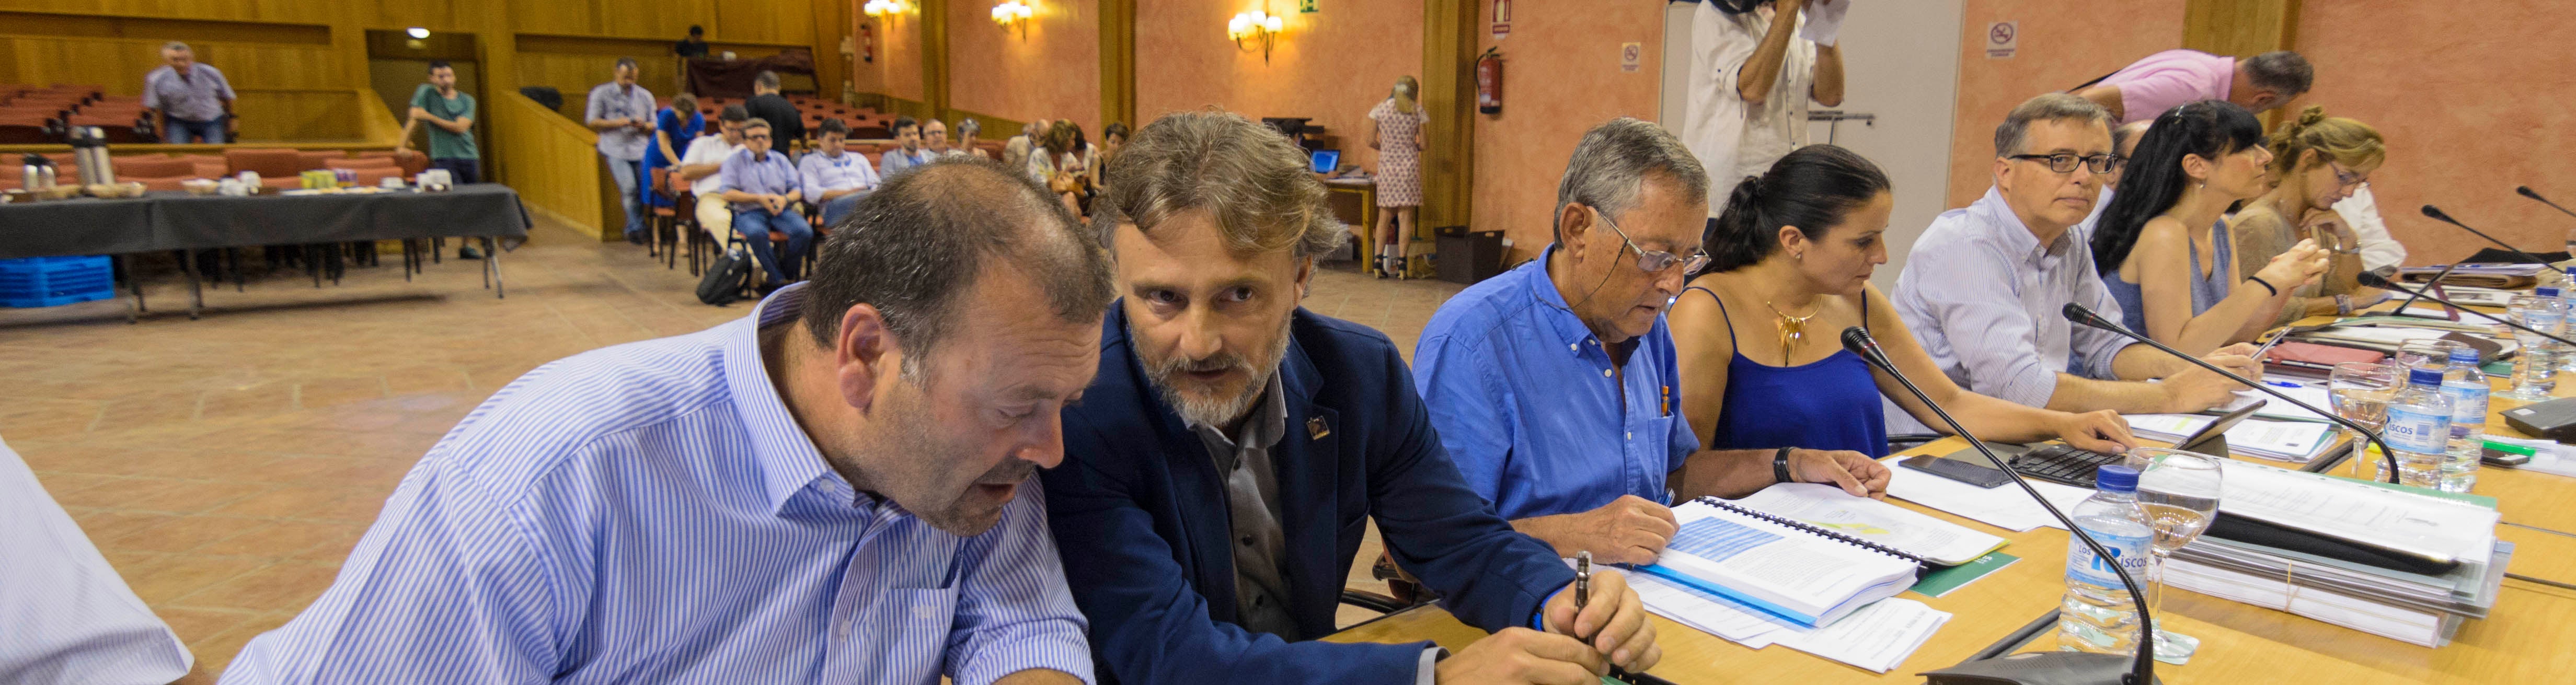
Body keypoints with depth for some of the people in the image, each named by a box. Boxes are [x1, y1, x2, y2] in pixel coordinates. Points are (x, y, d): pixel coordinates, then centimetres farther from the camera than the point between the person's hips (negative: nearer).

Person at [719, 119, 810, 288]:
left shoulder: (780, 160, 21)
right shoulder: (734, 161, 12)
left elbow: (797, 189, 13)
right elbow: (728, 193, -1)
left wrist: (785, 199, -11)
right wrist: (759, 199, -12)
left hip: (781, 211, 3)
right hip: (749, 212, -3)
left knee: (805, 232, -29)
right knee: (757, 233, -39)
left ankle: (787, 273, -9)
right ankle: (778, 280, -26)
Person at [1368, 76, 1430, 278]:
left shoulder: (1379, 109, 2)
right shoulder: (1418, 112, 0)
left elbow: (1371, 141, 1)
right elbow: (1423, 144, 0)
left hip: (1386, 164, 2)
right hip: (1409, 164, -1)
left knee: (1385, 215, 10)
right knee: (1406, 216, 0)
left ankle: (1379, 261, 3)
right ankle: (1402, 263, -5)